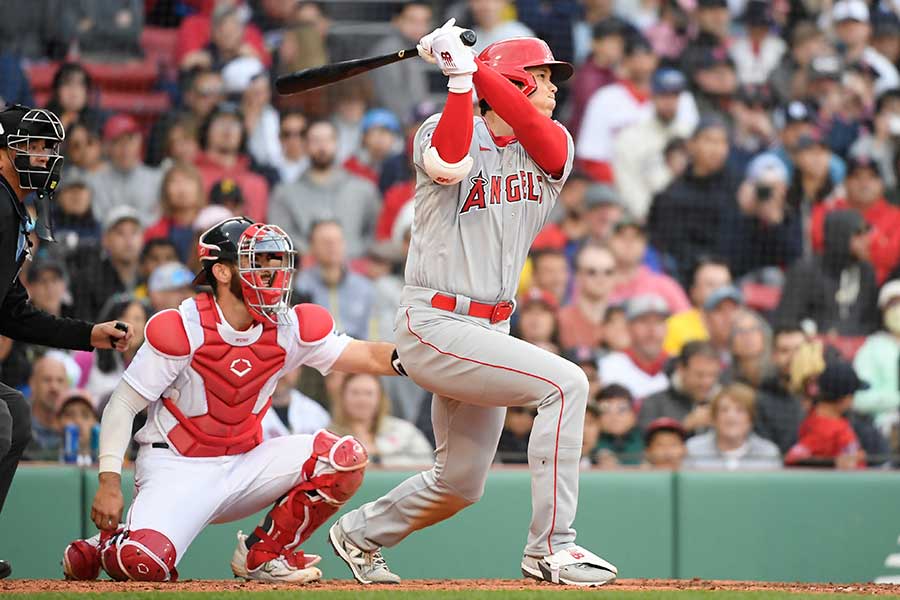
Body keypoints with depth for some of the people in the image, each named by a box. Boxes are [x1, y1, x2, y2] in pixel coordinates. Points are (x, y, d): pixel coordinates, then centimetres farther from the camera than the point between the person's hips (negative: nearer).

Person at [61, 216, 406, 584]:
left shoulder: (288, 329, -2)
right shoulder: (181, 330, -15)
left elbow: (369, 357, -7)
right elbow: (122, 405, -12)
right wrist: (109, 481, -21)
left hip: (244, 464, 5)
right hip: (178, 467, -5)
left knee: (345, 457, -14)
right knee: (145, 563, -31)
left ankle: (263, 553, 3)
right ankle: (100, 549, 9)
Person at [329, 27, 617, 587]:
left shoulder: (552, 146, 8)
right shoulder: (441, 129, -5)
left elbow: (533, 128, -17)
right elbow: (449, 166, -29)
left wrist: (471, 65, -21)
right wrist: (459, 77, -27)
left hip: (490, 330, 7)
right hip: (435, 327, -7)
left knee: (460, 485, 15)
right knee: (565, 383, -23)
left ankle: (359, 534, 39)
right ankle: (551, 546, -21)